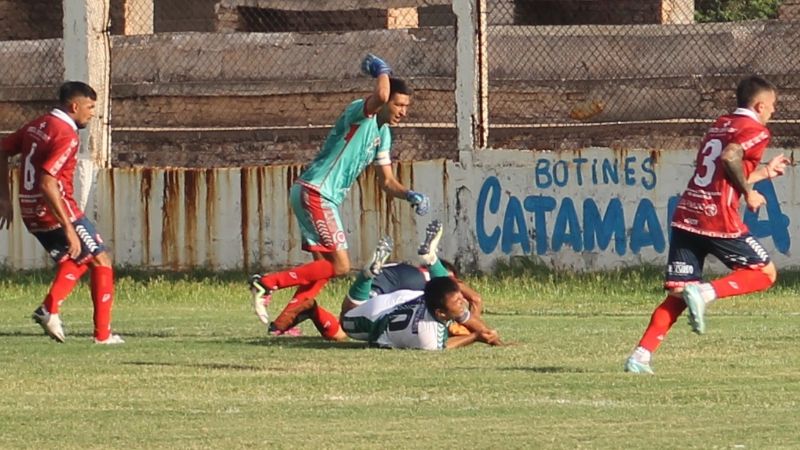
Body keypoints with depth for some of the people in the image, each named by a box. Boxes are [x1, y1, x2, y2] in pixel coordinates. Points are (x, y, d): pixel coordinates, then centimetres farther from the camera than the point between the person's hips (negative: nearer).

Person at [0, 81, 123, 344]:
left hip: (31, 212, 8)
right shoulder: (66, 136, -17)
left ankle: (50, 309, -2)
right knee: (101, 261, 5)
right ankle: (103, 334, 3)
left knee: (75, 261, 22)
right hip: (56, 211, -8)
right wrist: (69, 229, -25)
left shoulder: (36, 126, 9)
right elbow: (47, 184, -26)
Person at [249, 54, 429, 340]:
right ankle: (267, 284, -13)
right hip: (314, 192, -10)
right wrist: (382, 71, -16)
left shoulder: (383, 133, 17)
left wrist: (411, 196, 2)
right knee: (339, 266, -13)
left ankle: (284, 322, 18)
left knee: (323, 267, 13)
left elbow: (387, 181, 20)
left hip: (324, 198, 10)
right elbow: (380, 96, -35)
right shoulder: (360, 113, -11)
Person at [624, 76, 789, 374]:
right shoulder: (755, 130, -1)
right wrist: (749, 193, -7)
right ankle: (706, 293, -13)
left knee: (677, 295, 6)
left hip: (686, 216, 7)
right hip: (718, 220, -7)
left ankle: (640, 357, -7)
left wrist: (765, 172, 36)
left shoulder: (720, 125, 24)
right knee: (765, 273, 9)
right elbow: (730, 159, -19)